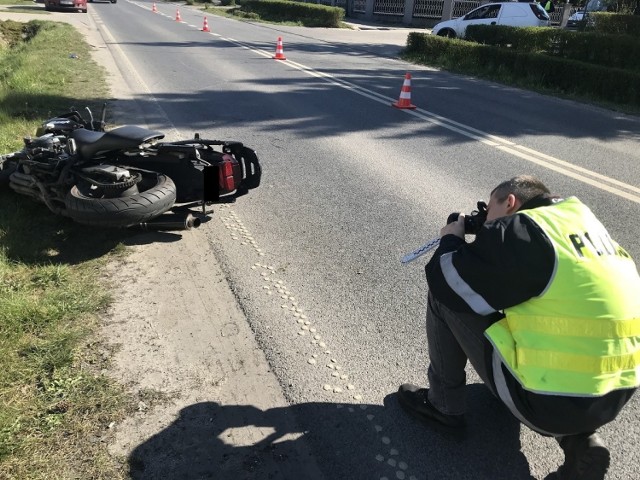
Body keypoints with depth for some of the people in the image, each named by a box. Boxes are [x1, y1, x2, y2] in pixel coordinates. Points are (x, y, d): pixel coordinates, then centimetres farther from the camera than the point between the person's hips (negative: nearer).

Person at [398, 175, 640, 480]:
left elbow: (443, 282, -8)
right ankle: (579, 440, 17)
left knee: (445, 295, 1)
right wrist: (487, 236, 17)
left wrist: (451, 239, 11)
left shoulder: (520, 229, -15)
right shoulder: (582, 219, 11)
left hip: (550, 403, -8)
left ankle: (443, 406, 20)